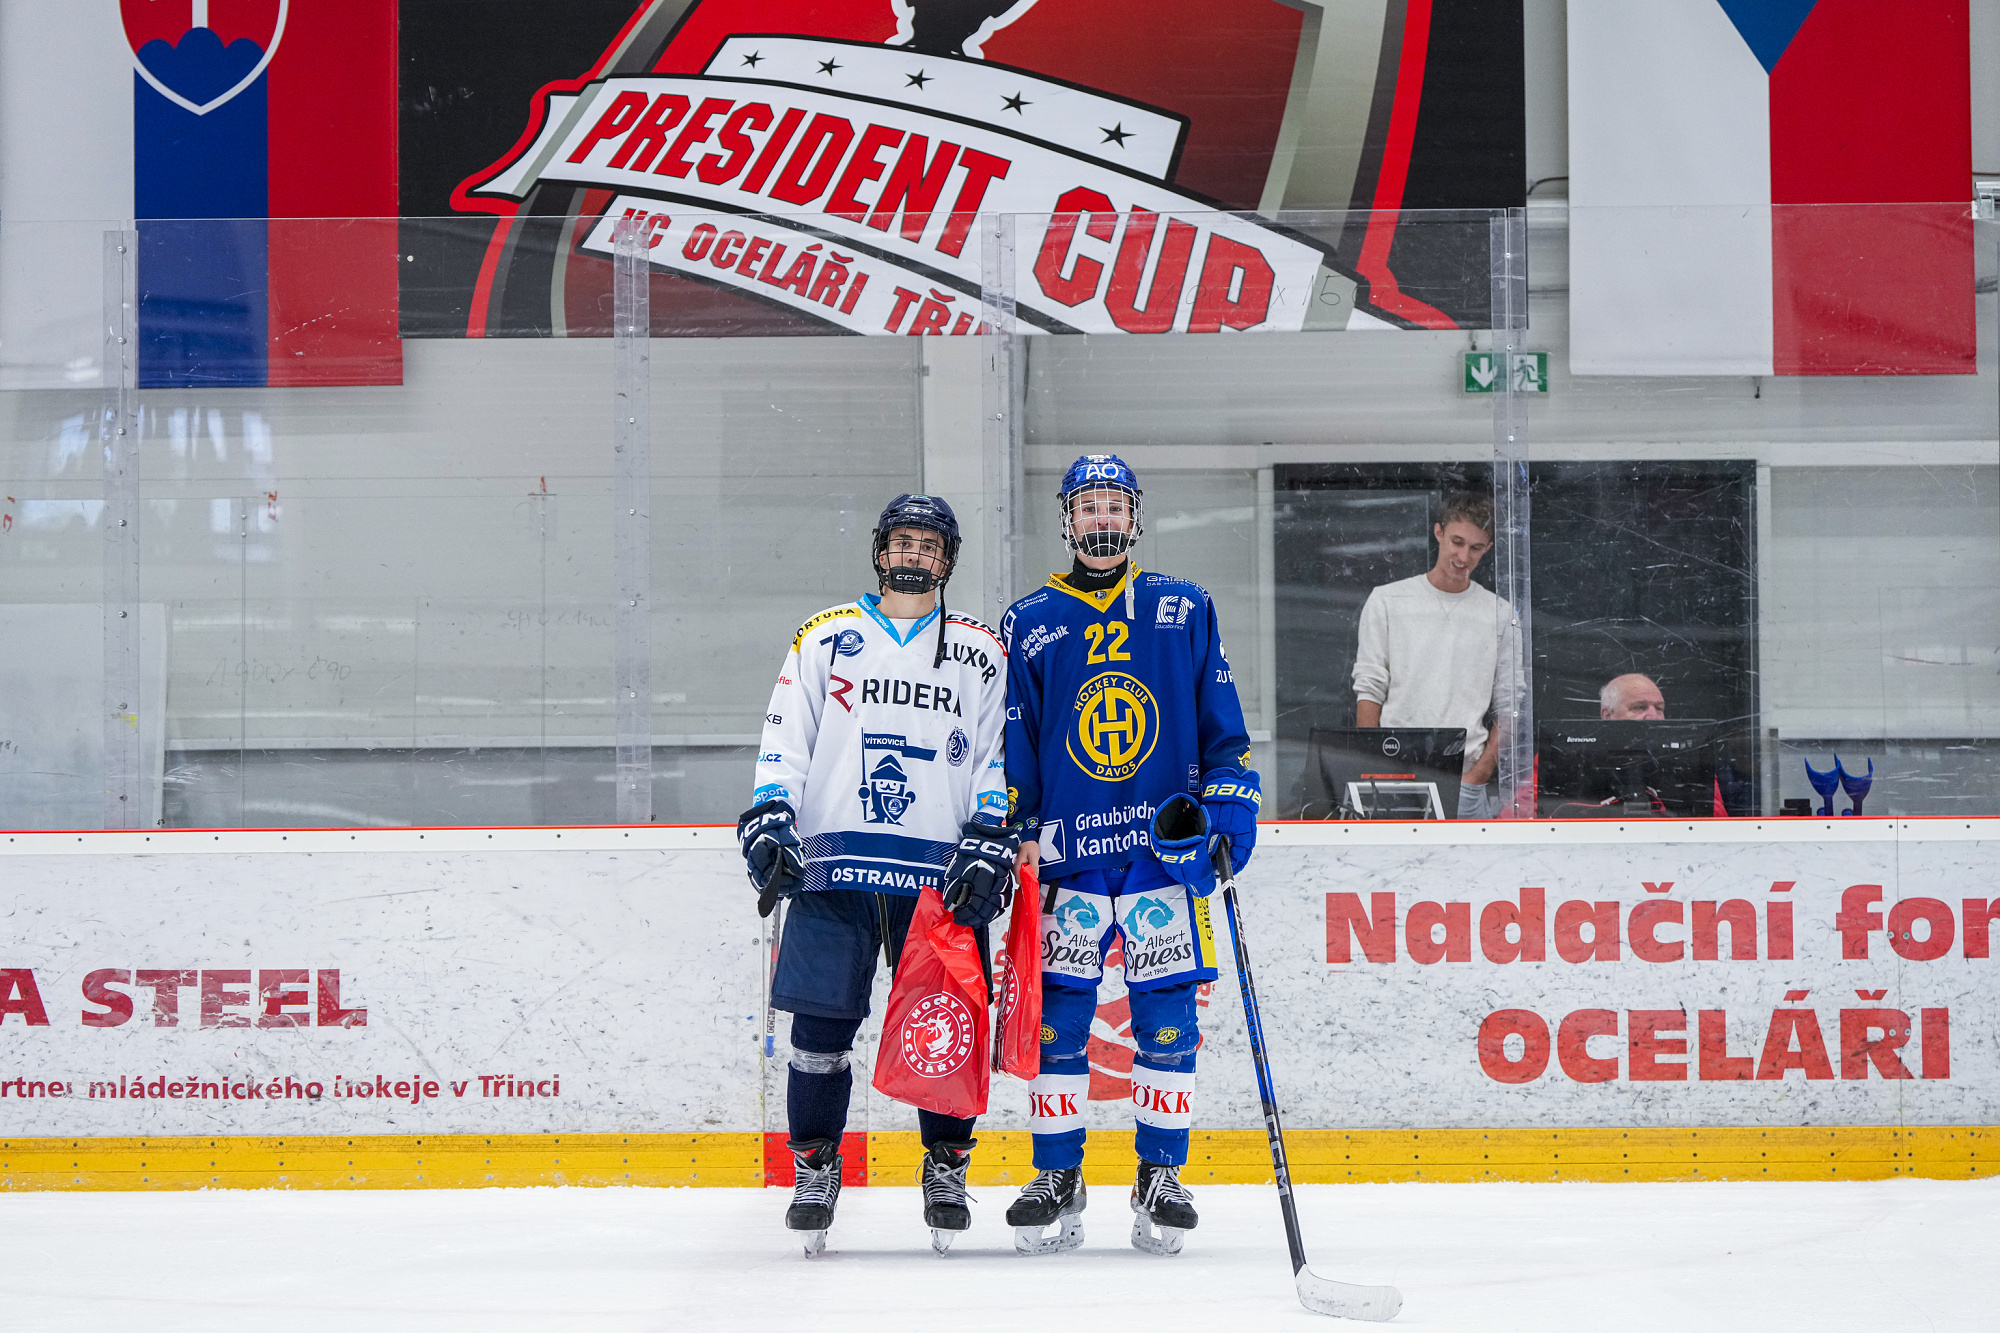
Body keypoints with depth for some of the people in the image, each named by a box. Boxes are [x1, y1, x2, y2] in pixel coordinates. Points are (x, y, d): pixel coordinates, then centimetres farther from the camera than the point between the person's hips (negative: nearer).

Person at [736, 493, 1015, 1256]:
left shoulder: (981, 655, 11)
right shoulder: (823, 640, 11)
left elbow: (1000, 760, 8)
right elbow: (783, 744, 9)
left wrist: (988, 849, -3)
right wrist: (769, 824, -4)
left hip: (939, 876, 0)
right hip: (834, 869, 0)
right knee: (821, 1023, -4)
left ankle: (946, 1171, 13)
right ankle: (815, 1169, 9)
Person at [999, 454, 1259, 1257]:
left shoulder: (1184, 612, 8)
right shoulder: (1029, 624, 7)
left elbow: (1221, 723, 11)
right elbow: (1009, 745, 9)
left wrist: (1232, 803, -1)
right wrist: (1012, 837, 2)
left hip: (1168, 845, 0)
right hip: (1066, 852, 0)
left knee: (1167, 1016, -1)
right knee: (1057, 1016, -2)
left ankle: (1161, 1181, 8)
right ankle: (1056, 1182, 7)